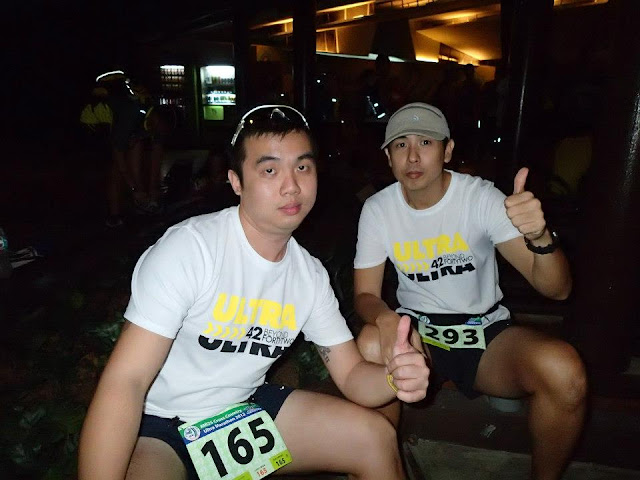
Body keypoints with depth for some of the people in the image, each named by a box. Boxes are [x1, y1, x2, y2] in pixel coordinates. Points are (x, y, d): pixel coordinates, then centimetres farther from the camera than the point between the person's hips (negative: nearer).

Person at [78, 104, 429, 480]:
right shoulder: (188, 248, -25)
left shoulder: (311, 275, -5)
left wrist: (394, 378, -24)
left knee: (377, 438, -1)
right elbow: (124, 381, -26)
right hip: (160, 423, -5)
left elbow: (352, 374, -2)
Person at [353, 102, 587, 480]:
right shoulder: (377, 209, -7)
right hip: (418, 332, 1)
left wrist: (540, 235, -37)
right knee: (371, 346, -32)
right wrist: (386, 318, -28)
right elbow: (365, 294, -3)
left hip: (488, 332, 0)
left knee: (564, 370, -28)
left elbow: (557, 289, -15)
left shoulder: (482, 196, -12)